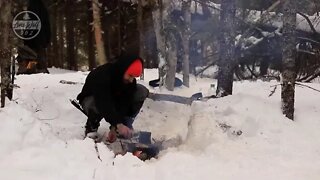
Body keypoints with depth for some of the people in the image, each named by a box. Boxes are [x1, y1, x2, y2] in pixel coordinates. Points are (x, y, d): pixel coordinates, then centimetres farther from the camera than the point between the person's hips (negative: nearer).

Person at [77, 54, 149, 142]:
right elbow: (104, 104, -45)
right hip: (91, 100, -5)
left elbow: (124, 103, -23)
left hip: (114, 100, 5)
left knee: (142, 91, -16)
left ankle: (125, 126, -6)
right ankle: (91, 126, -9)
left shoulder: (129, 80, -20)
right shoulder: (101, 76, -38)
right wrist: (118, 124, -52)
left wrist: (115, 128, -30)